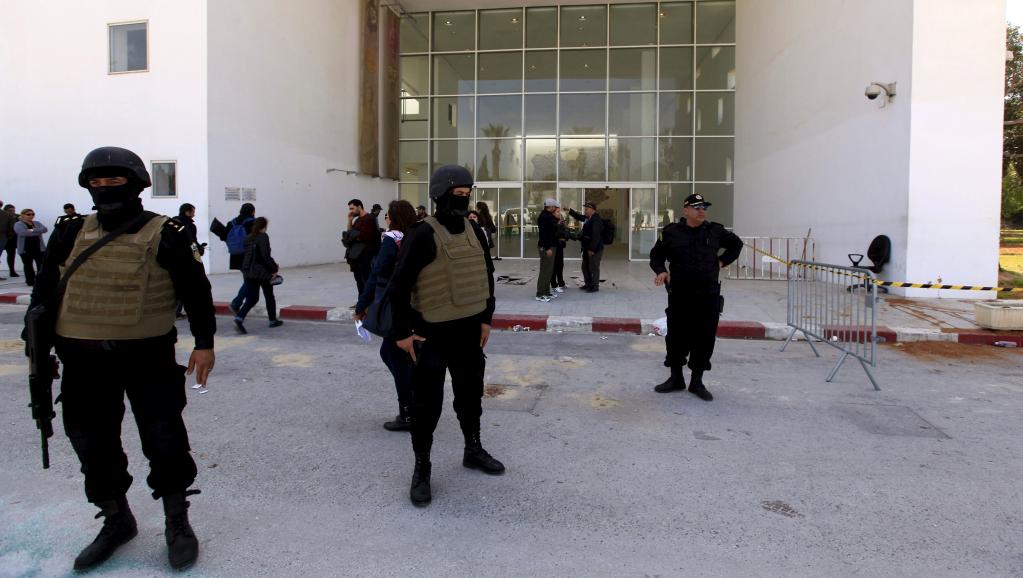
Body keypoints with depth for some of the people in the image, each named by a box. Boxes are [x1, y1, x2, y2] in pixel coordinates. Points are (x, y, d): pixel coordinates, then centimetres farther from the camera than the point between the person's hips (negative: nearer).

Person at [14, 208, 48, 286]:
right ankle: (30, 281, 11)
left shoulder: (37, 223, 14)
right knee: (28, 266, 3)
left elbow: (44, 229, -5)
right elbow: (23, 232, -19)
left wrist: (32, 230, -18)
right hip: (25, 249, -3)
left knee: (42, 265, -4)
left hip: (39, 248, 3)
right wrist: (38, 232, -14)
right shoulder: (18, 224, 1)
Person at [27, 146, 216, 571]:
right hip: (84, 358, 5)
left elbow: (196, 289, -2)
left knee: (164, 440, 2)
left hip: (148, 355, -4)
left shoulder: (163, 235, -7)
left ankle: (177, 523, 20)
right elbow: (44, 292, 13)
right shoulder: (72, 235, 6)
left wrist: (204, 342, -2)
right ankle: (116, 522, 33)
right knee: (93, 444, 13)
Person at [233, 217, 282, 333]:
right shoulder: (263, 237, -11)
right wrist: (274, 268, -8)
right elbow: (266, 256, -19)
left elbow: (247, 255, 15)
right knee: (269, 296, 13)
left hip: (248, 272, 6)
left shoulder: (248, 238, 10)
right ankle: (273, 320, 23)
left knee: (251, 298, 7)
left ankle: (239, 317, -14)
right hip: (262, 272, -6)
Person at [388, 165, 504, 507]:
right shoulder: (423, 234, -15)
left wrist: (486, 318, 13)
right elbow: (400, 284, -14)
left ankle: (473, 450, 39)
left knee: (470, 394, 19)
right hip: (432, 334, -6)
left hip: (469, 330, 7)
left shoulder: (474, 231, 6)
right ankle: (421, 469, 17)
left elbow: (486, 275, 15)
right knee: (427, 403, 0)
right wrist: (402, 331, -13)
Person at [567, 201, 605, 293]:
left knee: (593, 267, 0)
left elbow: (596, 236, -25)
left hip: (595, 249, -10)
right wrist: (569, 210, 23)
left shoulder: (596, 220, -21)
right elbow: (579, 217, 29)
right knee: (585, 266, 18)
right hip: (587, 248, 10)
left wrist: (592, 249, -25)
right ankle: (588, 284, 31)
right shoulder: (588, 218, 9)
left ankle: (595, 286, 11)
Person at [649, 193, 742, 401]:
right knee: (676, 337, 6)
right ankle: (676, 379, 22)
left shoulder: (715, 231, 5)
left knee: (705, 339, 4)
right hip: (679, 295, -1)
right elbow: (656, 254, 10)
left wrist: (722, 261, 10)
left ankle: (697, 382, 17)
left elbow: (736, 244, 22)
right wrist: (661, 271, -8)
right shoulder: (671, 232, 0)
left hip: (708, 296, 1)